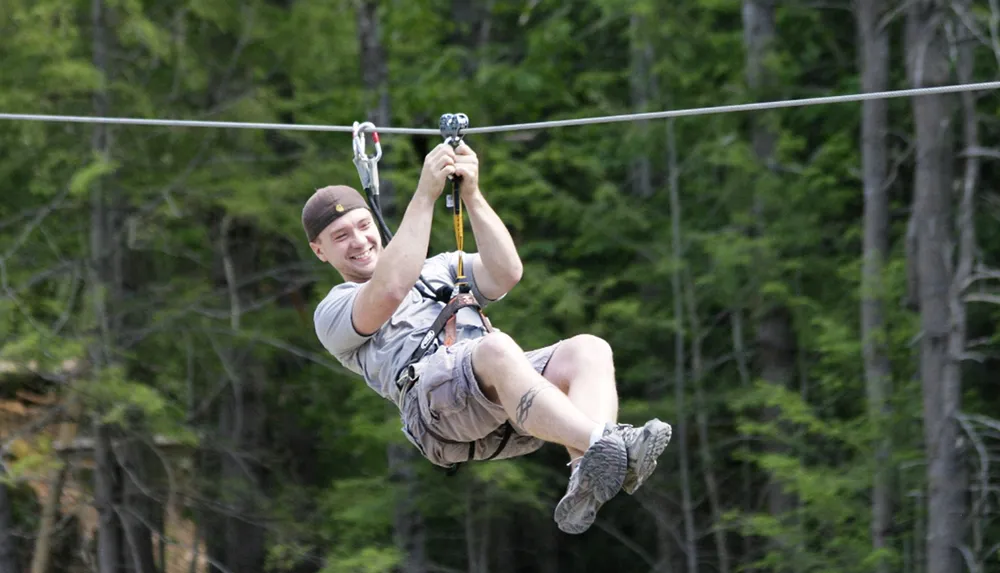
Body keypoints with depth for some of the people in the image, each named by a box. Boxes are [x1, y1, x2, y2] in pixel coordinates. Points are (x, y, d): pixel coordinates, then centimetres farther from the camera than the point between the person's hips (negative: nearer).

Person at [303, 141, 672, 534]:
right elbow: (389, 292, -3)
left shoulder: (440, 268, 39)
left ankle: (584, 484, -51)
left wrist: (472, 196, 6)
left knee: (589, 350, -26)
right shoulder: (333, 313, 22)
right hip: (431, 393, -5)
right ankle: (606, 446, -58)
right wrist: (424, 196, -4)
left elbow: (505, 274, 16)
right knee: (498, 349, -38)